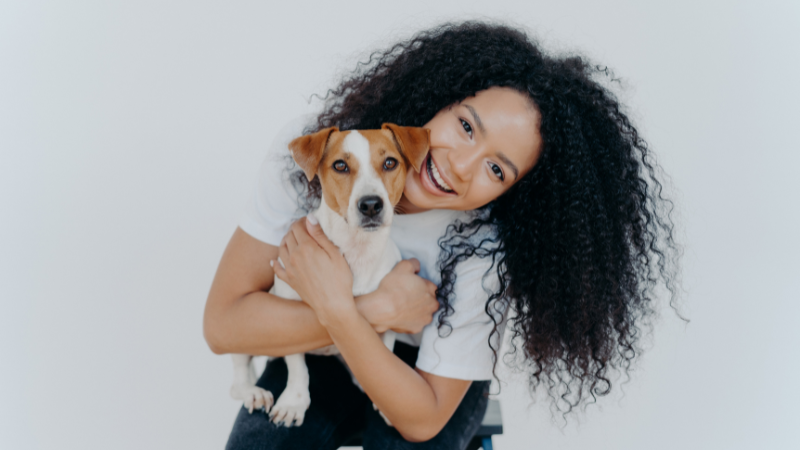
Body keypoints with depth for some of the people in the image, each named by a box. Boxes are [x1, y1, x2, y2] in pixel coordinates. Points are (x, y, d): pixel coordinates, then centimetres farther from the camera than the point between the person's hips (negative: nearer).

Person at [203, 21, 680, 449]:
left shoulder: (482, 257, -27)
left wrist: (337, 308, -33)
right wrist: (380, 309, -30)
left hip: (426, 385, -1)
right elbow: (223, 324, -23)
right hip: (314, 362, 1)